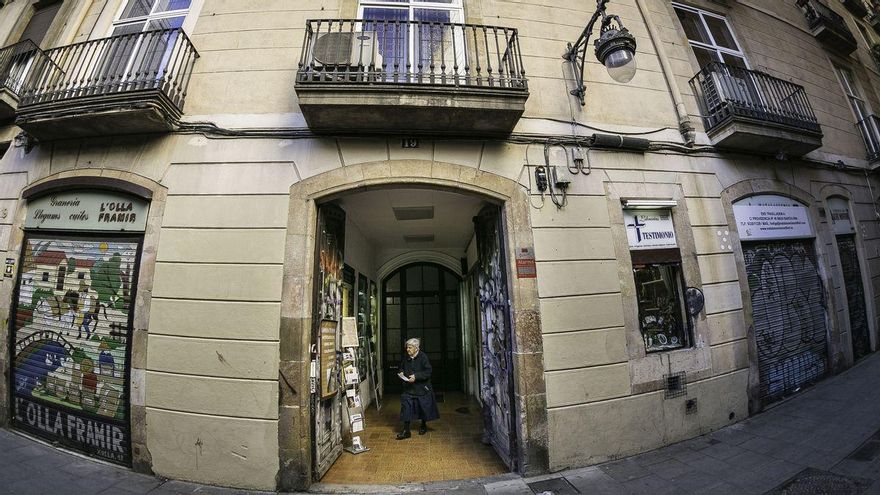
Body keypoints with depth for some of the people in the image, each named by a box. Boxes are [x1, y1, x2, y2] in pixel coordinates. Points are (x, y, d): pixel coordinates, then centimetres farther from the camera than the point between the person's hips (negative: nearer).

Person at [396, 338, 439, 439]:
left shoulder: (423, 357, -17)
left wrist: (416, 376, -25)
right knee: (406, 408, -1)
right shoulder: (406, 358, 0)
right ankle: (406, 430, 10)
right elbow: (402, 367, 17)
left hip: (422, 388, -4)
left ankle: (423, 425, 37)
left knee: (423, 408, 12)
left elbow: (428, 372, -18)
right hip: (408, 388, 4)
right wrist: (401, 373, -5)